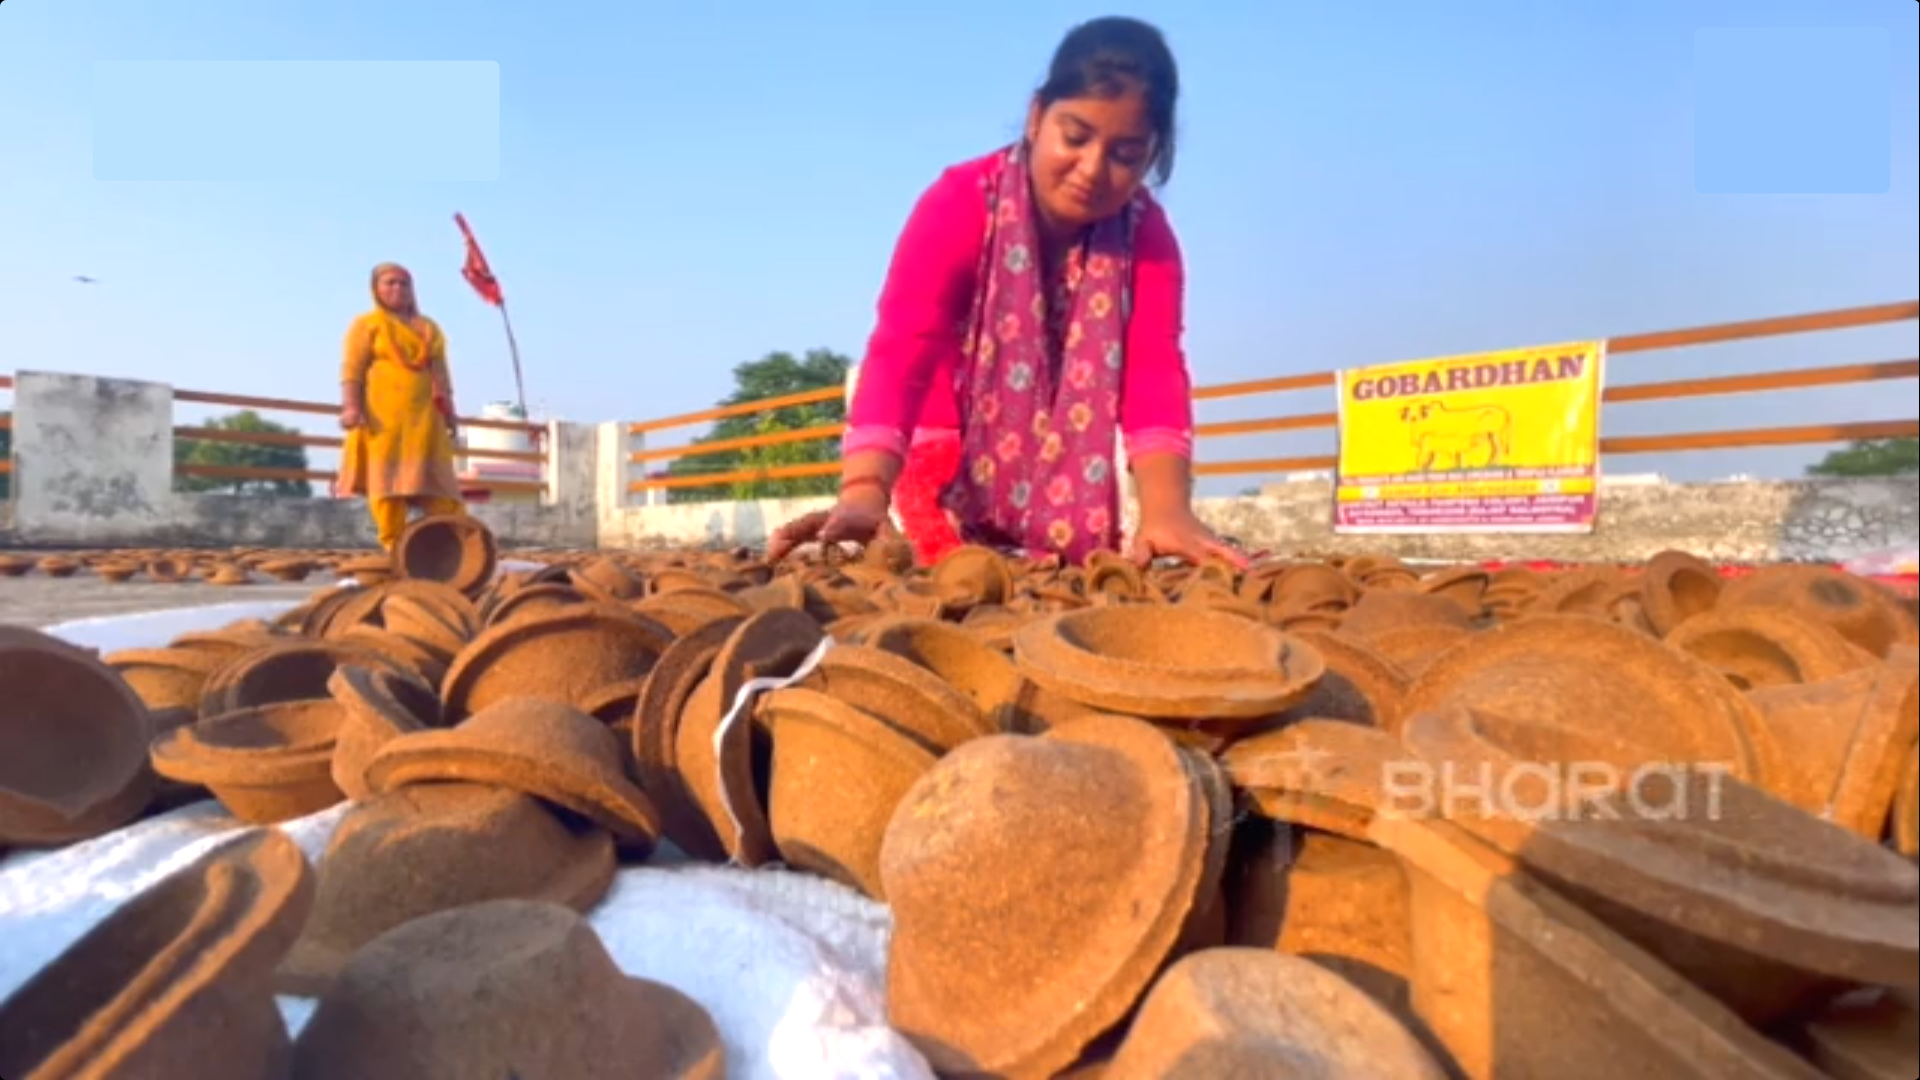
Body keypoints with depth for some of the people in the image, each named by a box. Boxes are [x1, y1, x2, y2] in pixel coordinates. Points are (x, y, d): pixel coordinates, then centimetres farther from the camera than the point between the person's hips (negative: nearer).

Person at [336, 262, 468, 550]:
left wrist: (449, 410, 14)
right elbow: (352, 369, -3)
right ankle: (394, 545, -5)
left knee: (436, 478, 0)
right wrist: (351, 406, -15)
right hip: (384, 413, -4)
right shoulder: (367, 324, 7)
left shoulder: (430, 328, 22)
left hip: (424, 414, 4)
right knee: (387, 476, -6)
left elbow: (440, 372, 21)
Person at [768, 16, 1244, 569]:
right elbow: (900, 349, -40)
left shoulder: (1146, 233, -16)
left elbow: (1156, 371, -31)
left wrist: (1167, 509, -52)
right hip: (955, 475, -2)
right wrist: (864, 493, -58)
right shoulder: (961, 202, -25)